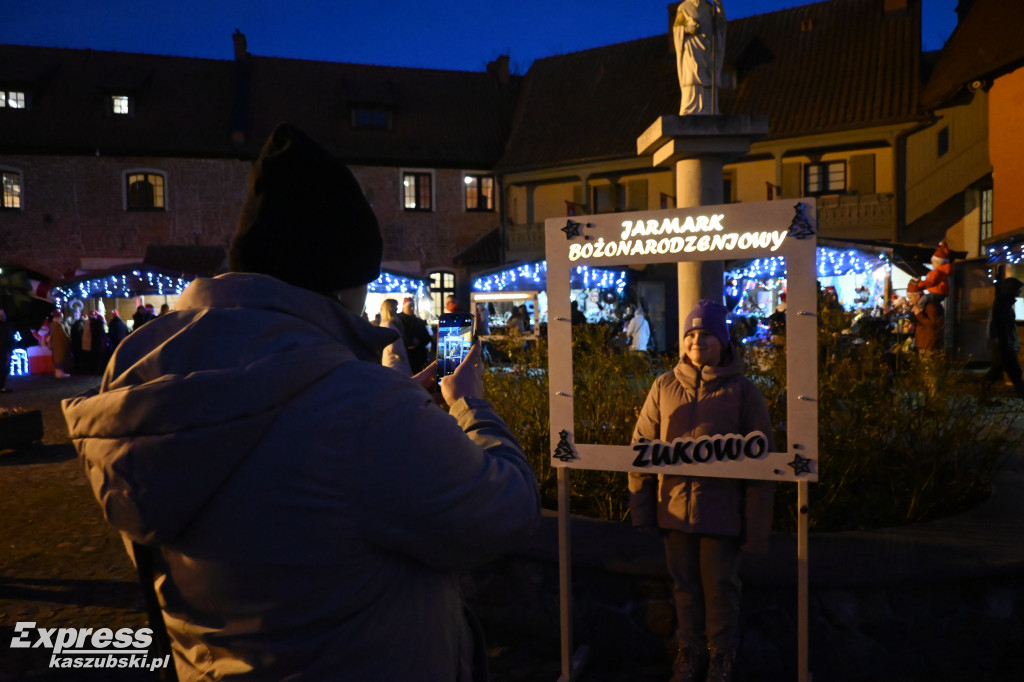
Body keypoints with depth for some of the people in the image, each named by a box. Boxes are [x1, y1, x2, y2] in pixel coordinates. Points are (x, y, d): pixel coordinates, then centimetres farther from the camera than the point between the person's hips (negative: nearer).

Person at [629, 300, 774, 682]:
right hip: (675, 507, 3)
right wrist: (641, 507, 2)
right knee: (684, 583, 14)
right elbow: (642, 446, 5)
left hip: (722, 511, -2)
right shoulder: (665, 387, 2)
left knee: (720, 585, 9)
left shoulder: (743, 391, -5)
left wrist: (756, 525, -6)